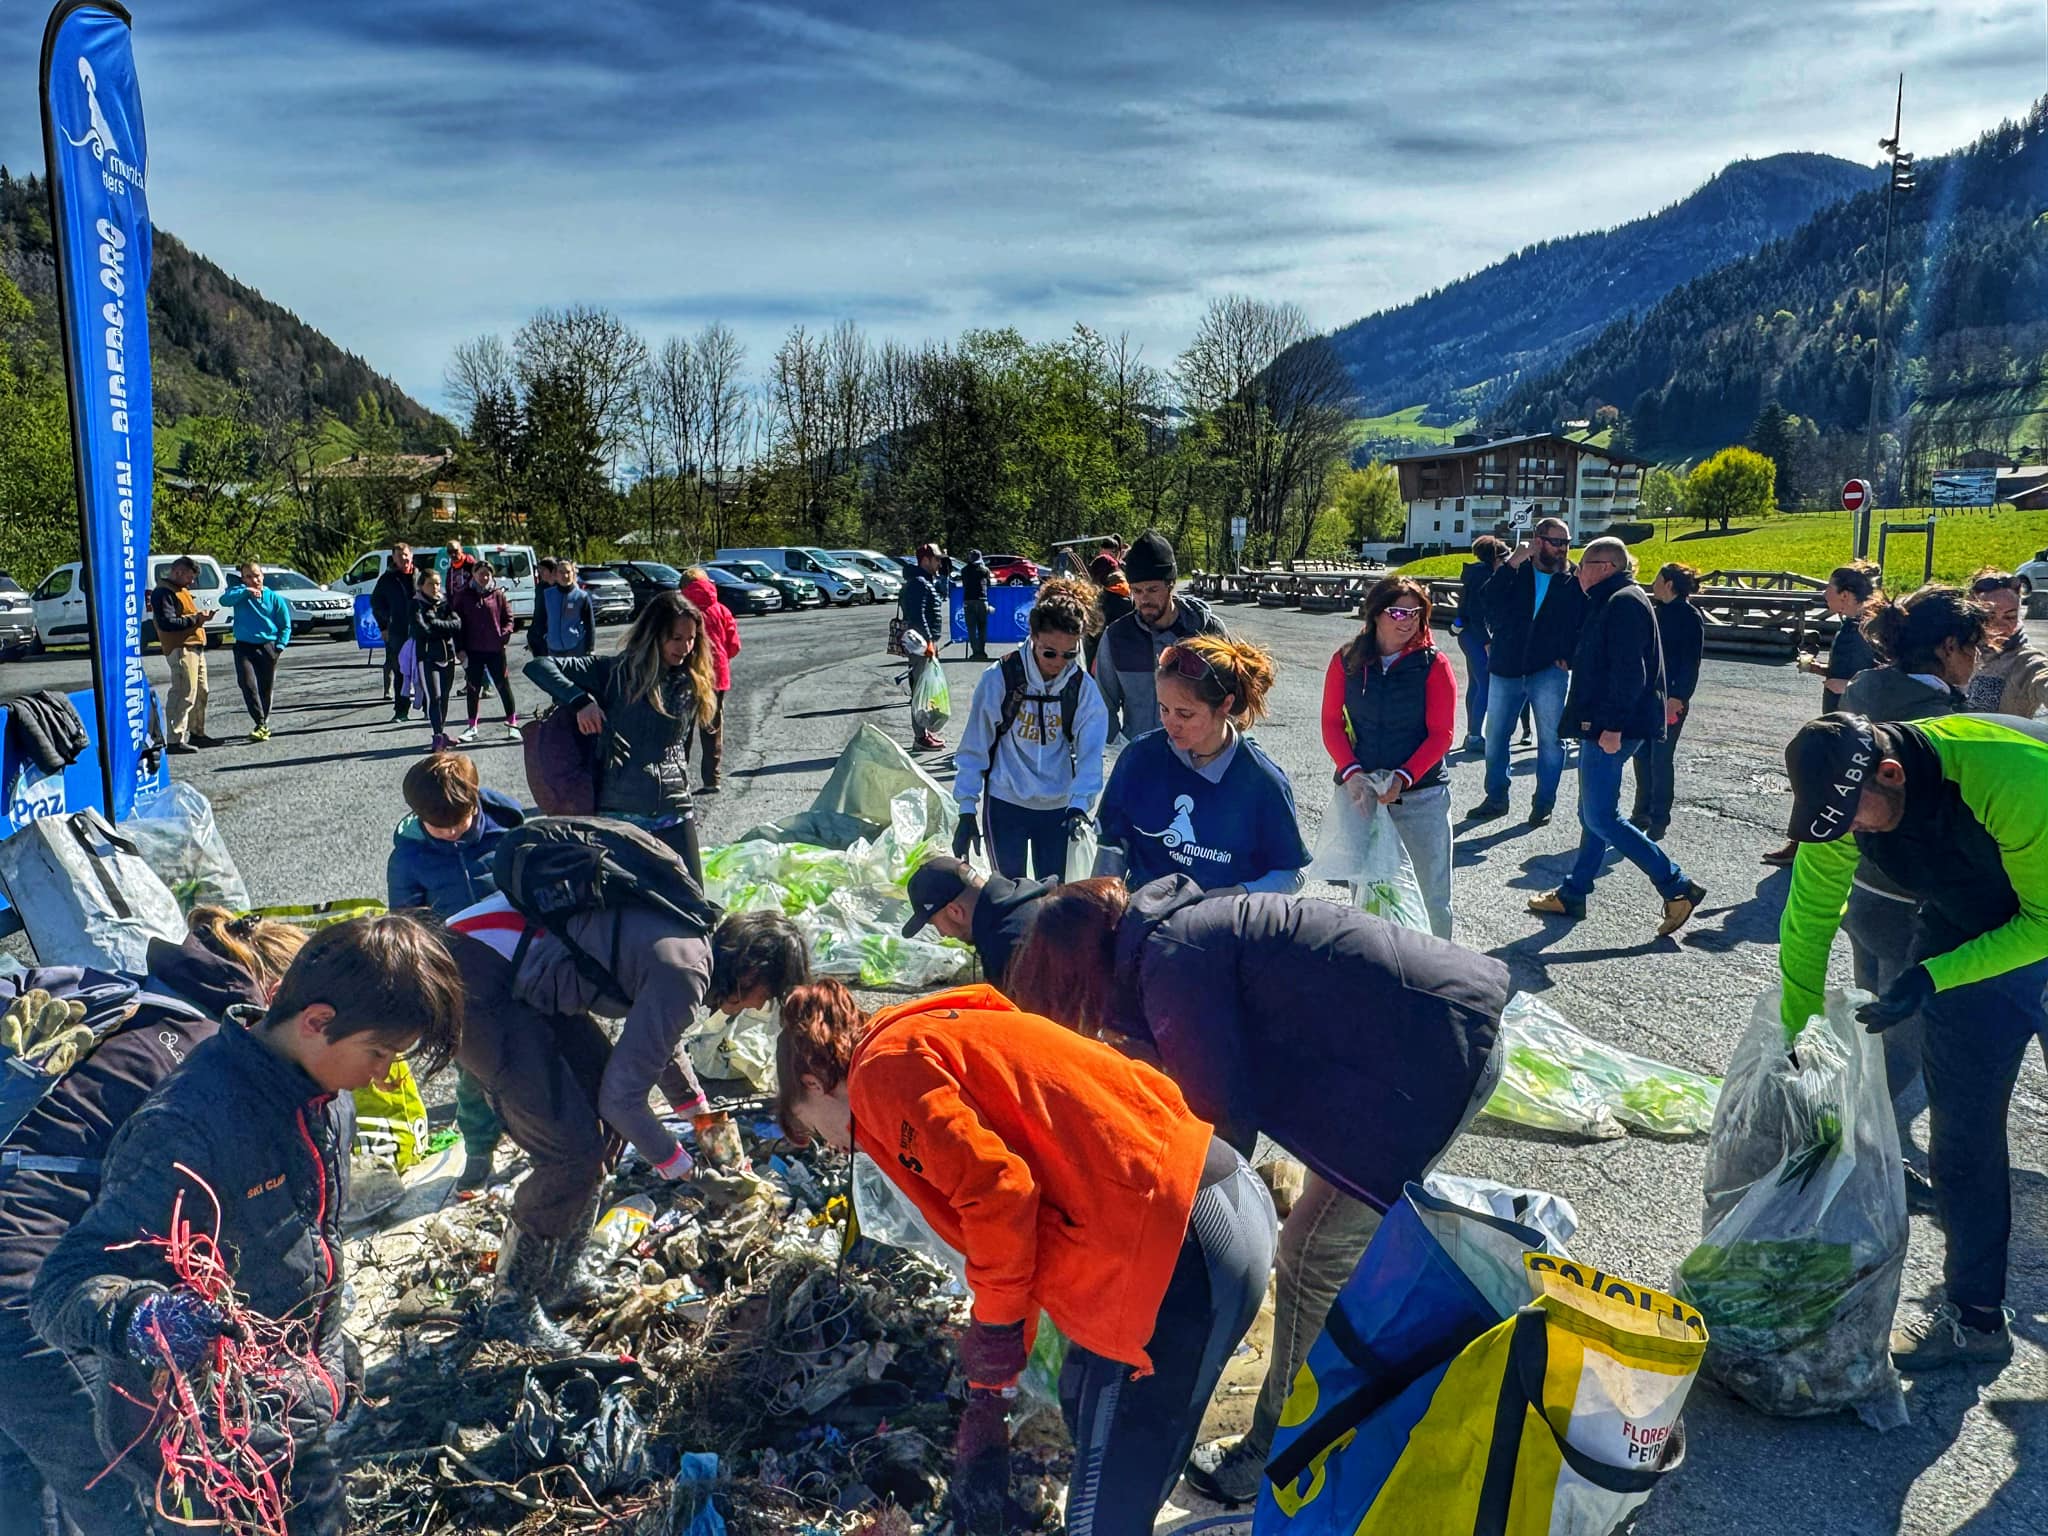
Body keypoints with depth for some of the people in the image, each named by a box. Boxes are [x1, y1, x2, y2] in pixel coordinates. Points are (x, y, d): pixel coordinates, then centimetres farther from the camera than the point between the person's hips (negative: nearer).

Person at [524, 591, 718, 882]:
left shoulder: (693, 685, 7)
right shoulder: (617, 671, -4)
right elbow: (538, 666, -7)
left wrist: (690, 809, 14)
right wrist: (581, 700, -20)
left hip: (675, 814, 3)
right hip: (620, 812, -3)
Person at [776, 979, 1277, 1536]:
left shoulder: (883, 1068, -5)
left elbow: (997, 1192, -18)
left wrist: (994, 1324, 0)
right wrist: (987, 1399, 28)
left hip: (1167, 1251, -10)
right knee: (1085, 1406, 31)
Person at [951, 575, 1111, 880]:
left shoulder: (1084, 688, -7)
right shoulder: (999, 678, -13)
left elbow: (1090, 753, -10)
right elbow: (974, 747, -7)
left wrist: (1080, 804, -26)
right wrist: (967, 809, -6)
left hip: (1058, 807, 2)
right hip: (1005, 804, -2)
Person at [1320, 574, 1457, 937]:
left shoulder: (1433, 665, -5)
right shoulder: (1346, 661, 1)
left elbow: (1441, 733, -7)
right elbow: (1331, 724, 0)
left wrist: (1403, 778, -19)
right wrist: (1351, 773, -16)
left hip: (1421, 794, -2)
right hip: (1359, 792, 2)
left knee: (1430, 891, 1)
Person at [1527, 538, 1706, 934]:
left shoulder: (1624, 602, -14)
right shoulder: (1613, 601, 19)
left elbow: (1628, 671, -23)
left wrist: (1612, 726, -25)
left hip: (1611, 730, -11)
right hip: (1603, 727, 11)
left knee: (1601, 819, -8)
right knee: (1592, 815, 15)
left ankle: (1678, 887, -2)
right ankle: (1573, 895, 23)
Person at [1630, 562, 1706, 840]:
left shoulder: (1690, 617, -9)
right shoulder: (1657, 612, 12)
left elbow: (1691, 663, -13)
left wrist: (1678, 698, -20)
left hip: (1670, 699, -7)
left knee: (1661, 758, -2)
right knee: (1642, 755, 11)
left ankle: (1659, 820, 7)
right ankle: (1642, 812, 22)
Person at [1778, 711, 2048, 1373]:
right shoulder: (1843, 800, -19)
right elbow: (1809, 920, -6)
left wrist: (1931, 979, -31)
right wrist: (1792, 1038, -2)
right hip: (1966, 938, 4)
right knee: (1960, 1129, 5)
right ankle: (1975, 1314, 19)